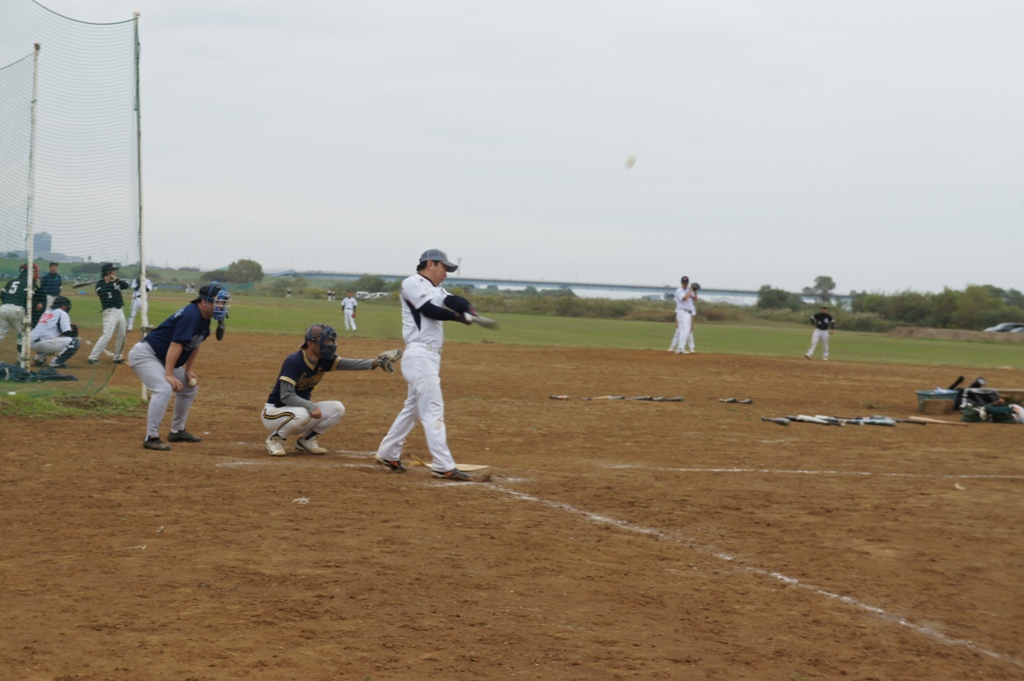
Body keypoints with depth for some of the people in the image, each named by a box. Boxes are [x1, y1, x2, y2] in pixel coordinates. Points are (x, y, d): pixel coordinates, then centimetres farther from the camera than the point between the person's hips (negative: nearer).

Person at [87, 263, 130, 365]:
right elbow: (100, 292, -22)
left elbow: (126, 285, -3)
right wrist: (106, 282, -19)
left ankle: (117, 357, 24)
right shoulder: (100, 283, -3)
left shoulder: (116, 282, 13)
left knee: (122, 336, 12)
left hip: (120, 311, 7)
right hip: (110, 312, -7)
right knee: (107, 336, -17)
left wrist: (116, 279, -16)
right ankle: (93, 357, -17)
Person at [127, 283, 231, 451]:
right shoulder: (191, 315, -25)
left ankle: (177, 431, 27)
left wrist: (189, 370, 6)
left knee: (190, 387, 16)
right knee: (164, 389, -28)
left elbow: (194, 345, 14)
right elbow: (175, 345, -30)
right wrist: (169, 374, -33)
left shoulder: (204, 318, 4)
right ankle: (151, 438, -24)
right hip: (144, 354, -11)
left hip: (163, 359, 11)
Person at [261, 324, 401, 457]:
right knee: (301, 414, -38)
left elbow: (347, 364, -17)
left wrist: (374, 363, -33)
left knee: (337, 408, -7)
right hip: (275, 412, -7)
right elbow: (286, 396, -28)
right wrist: (311, 407, -40)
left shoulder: (324, 360, -3)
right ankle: (275, 438, -10)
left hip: (303, 408, 7)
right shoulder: (293, 361, -24)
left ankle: (306, 439, 7)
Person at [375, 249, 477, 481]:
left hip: (431, 356, 10)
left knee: (413, 407, 16)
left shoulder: (435, 290, 21)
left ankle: (387, 454, 25)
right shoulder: (412, 283, -4)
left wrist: (468, 310, -18)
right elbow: (429, 310, -16)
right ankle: (443, 466, -15)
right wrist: (458, 317, -14)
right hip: (420, 354, -10)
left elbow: (454, 301, 3)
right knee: (433, 408, -12)